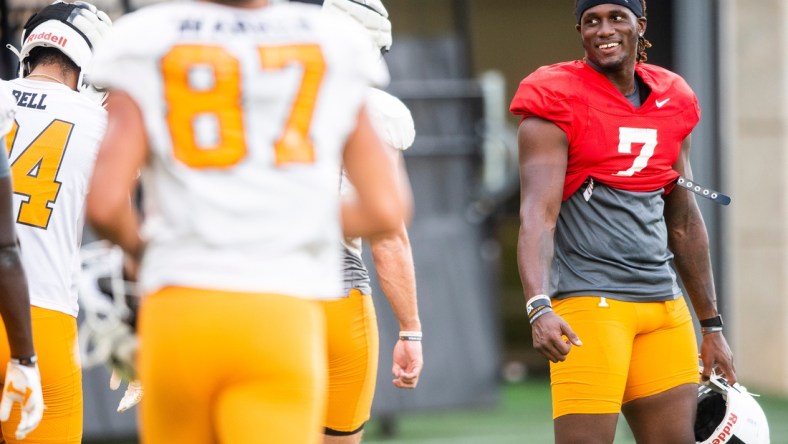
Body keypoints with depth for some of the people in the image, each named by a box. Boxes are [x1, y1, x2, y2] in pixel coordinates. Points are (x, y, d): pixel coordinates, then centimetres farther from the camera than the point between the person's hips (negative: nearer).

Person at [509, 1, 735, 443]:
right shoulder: (558, 106, -5)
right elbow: (538, 216, -15)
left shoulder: (672, 103, 14)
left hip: (664, 306, 6)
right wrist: (539, 307, -30)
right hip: (588, 301, -6)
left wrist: (711, 325, 22)